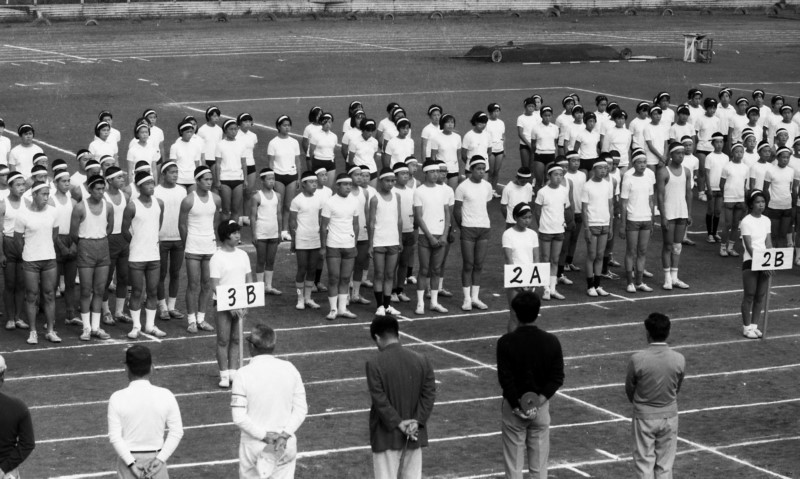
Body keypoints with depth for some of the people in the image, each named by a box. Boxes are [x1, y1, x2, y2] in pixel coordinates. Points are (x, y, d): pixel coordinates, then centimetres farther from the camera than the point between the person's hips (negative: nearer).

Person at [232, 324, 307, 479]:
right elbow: (301, 408, -2)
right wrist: (285, 434, -9)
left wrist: (264, 435, -12)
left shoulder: (243, 374, -12)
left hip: (254, 446, -3)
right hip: (286, 445, 3)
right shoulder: (289, 369, -1)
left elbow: (239, 418, -16)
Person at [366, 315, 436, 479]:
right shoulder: (420, 360, -1)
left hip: (387, 436, -4)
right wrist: (417, 421, -7)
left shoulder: (374, 363, -13)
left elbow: (379, 399, -16)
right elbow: (429, 394, -3)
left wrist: (398, 423, -12)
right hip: (415, 435, 4)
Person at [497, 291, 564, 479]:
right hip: (541, 407, 2)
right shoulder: (551, 341, -4)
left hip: (514, 407, -2)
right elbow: (557, 377, -5)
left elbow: (505, 378, -14)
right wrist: (541, 398, -10)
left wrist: (517, 406, -10)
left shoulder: (506, 342, -11)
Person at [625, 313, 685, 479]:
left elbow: (629, 389, -3)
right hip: (669, 415, 2)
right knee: (665, 465, 12)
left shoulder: (637, 359, -18)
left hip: (644, 416, -2)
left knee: (644, 465, 8)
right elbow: (677, 388, 4)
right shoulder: (679, 359, -11)